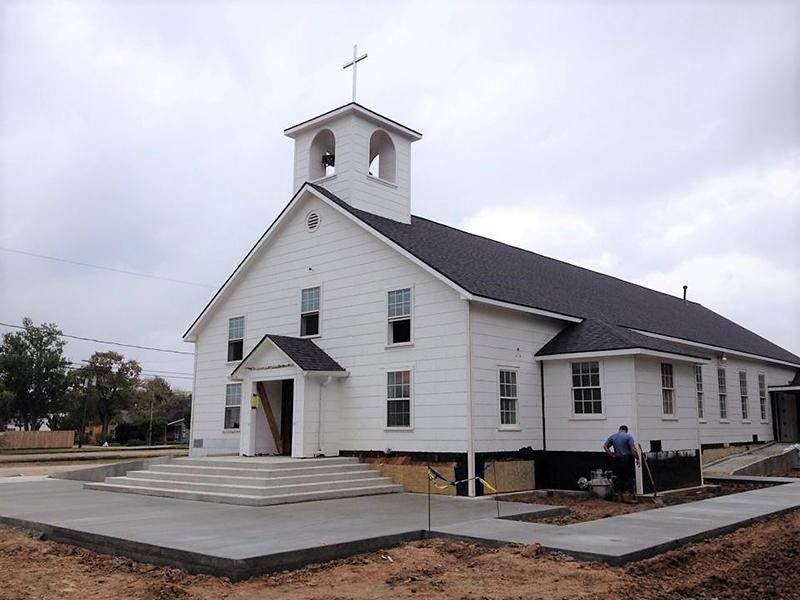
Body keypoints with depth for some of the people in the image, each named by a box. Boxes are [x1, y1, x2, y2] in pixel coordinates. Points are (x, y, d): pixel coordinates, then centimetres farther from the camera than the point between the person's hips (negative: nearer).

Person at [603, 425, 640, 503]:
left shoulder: (612, 436, 9)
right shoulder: (628, 436, -6)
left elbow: (605, 446, 6)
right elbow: (633, 449, -14)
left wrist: (611, 455, 5)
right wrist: (637, 459, -8)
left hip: (617, 459, 5)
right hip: (627, 459, -5)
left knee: (619, 478, 12)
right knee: (630, 477, 1)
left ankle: (621, 496, 16)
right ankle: (628, 497, -5)